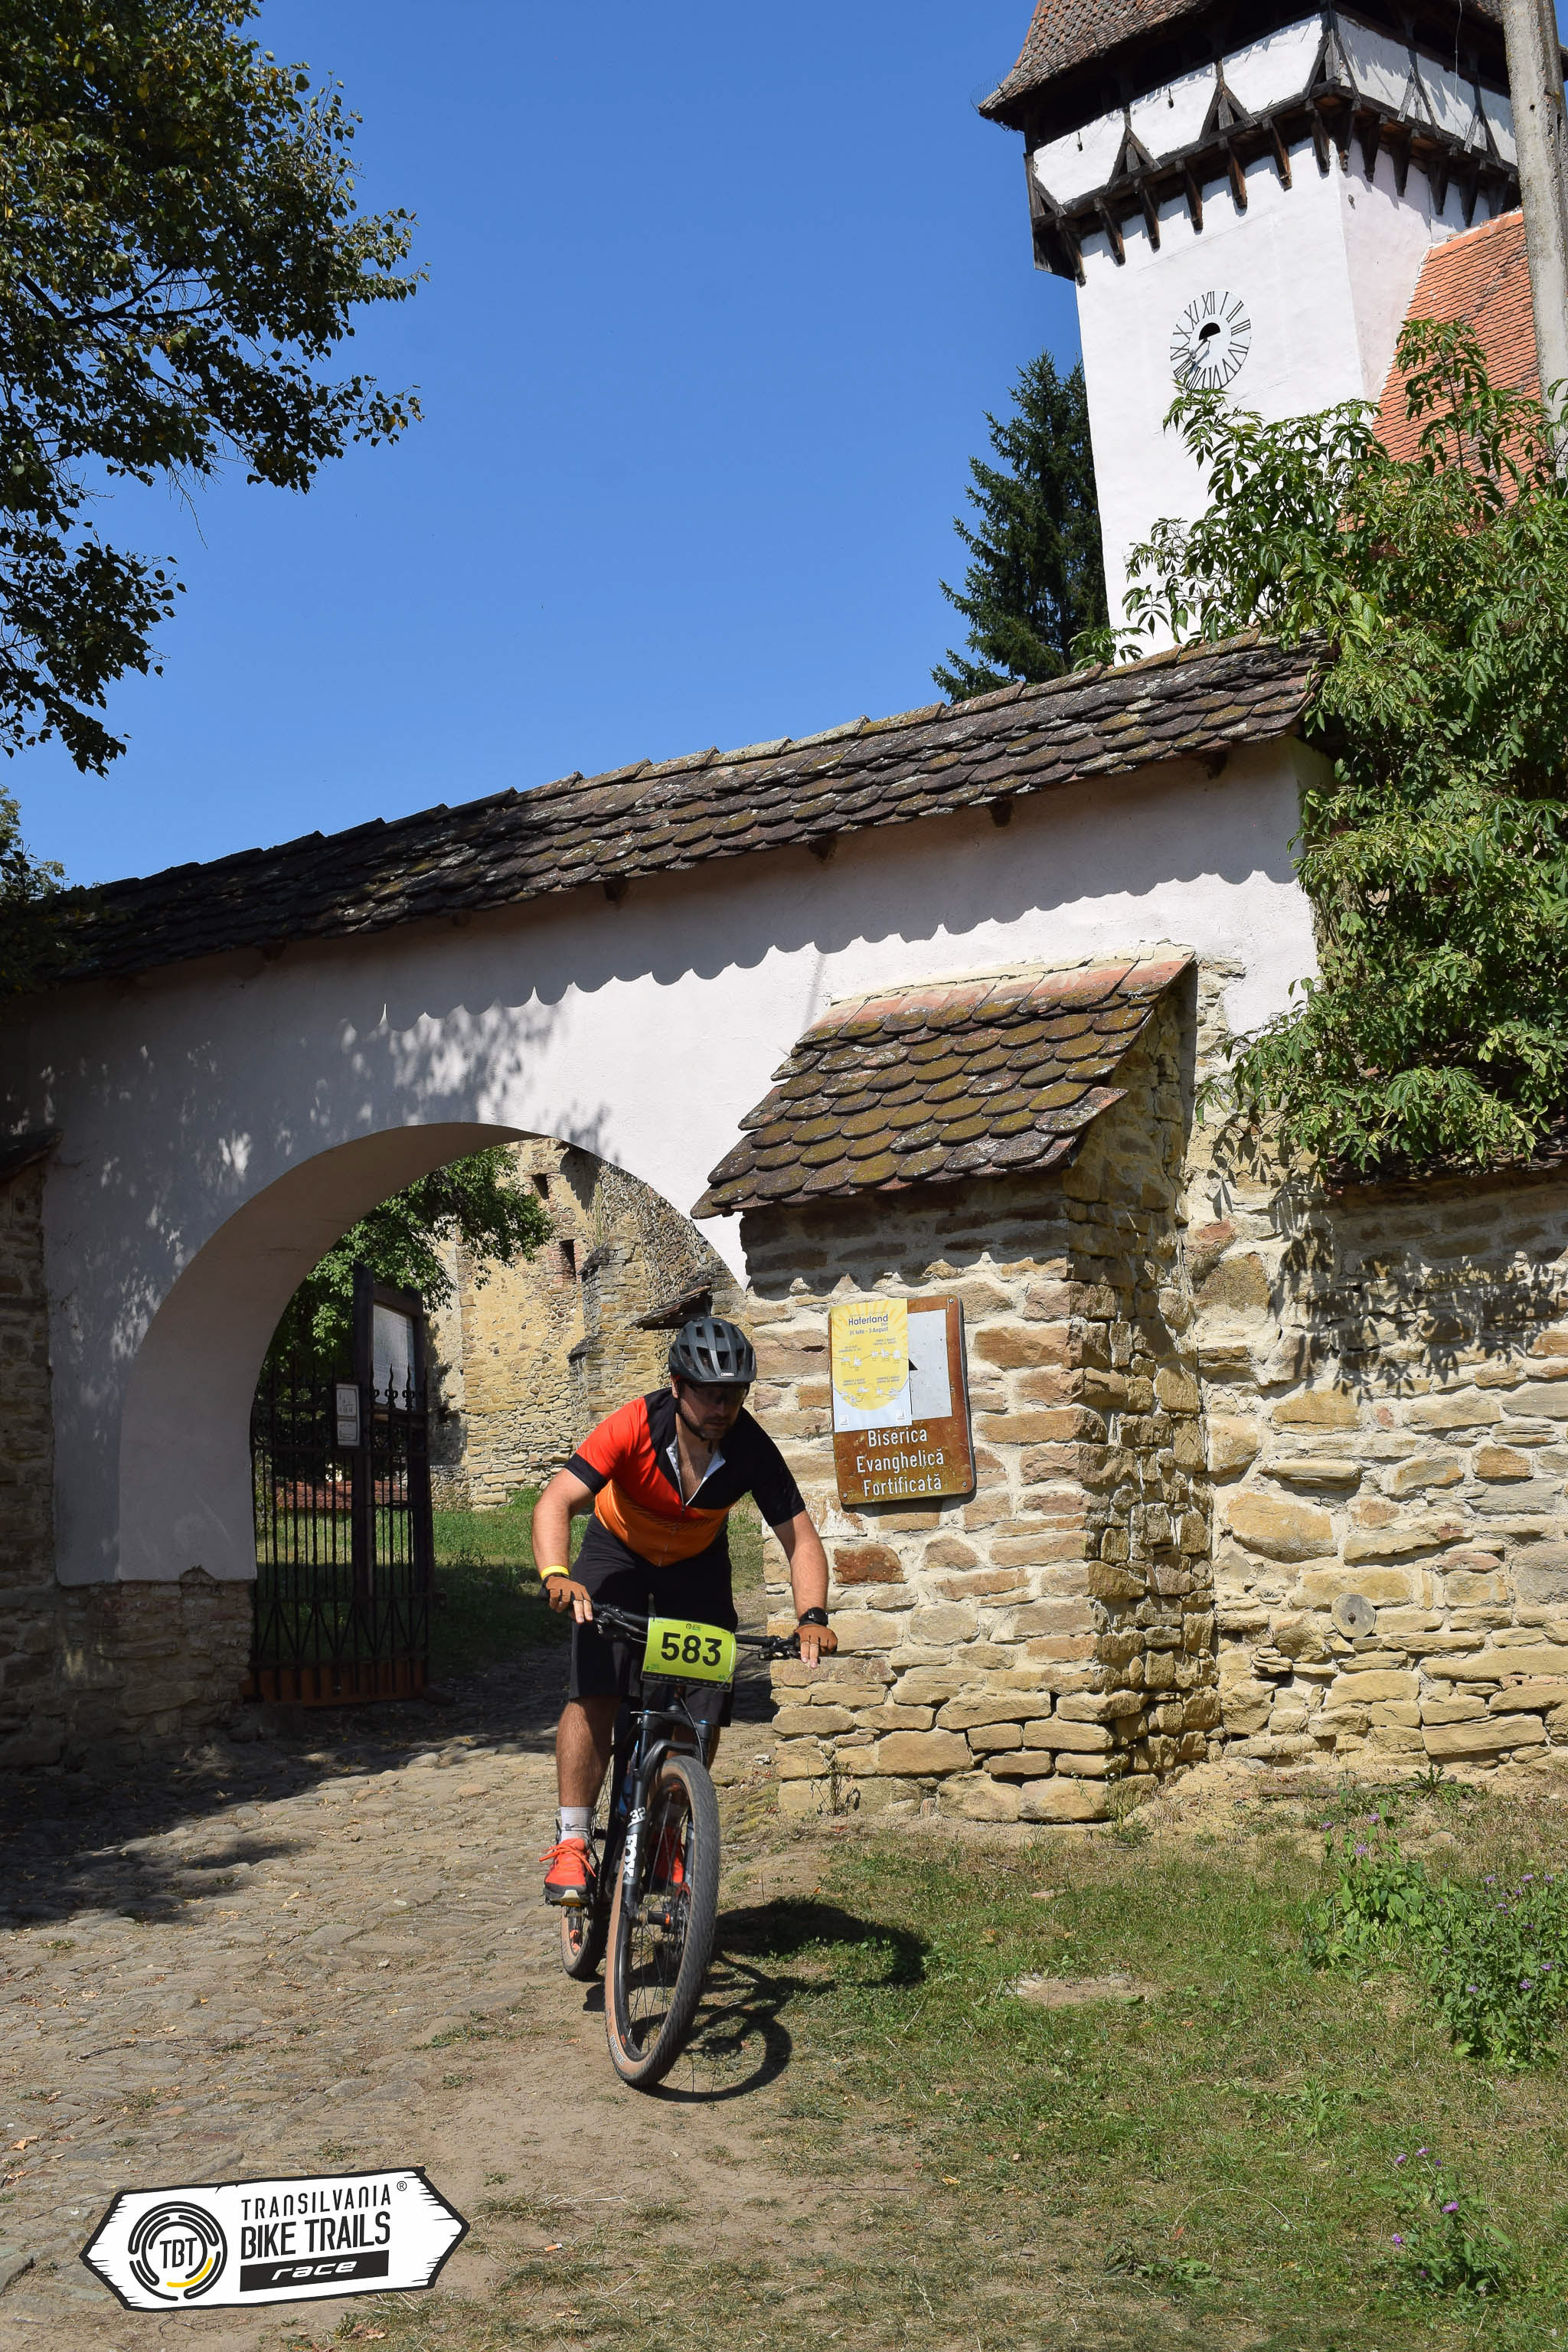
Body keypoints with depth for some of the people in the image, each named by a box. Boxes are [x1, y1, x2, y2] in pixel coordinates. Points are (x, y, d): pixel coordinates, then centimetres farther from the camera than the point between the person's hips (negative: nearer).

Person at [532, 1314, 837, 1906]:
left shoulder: (752, 1450, -26)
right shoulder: (634, 1427, -32)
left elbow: (801, 1539, -22)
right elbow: (555, 1503, -38)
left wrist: (813, 1617, -38)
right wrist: (557, 1576, -56)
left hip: (698, 1565, 2)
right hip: (619, 1552, -2)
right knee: (595, 1693, -20)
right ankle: (572, 1842, -11)